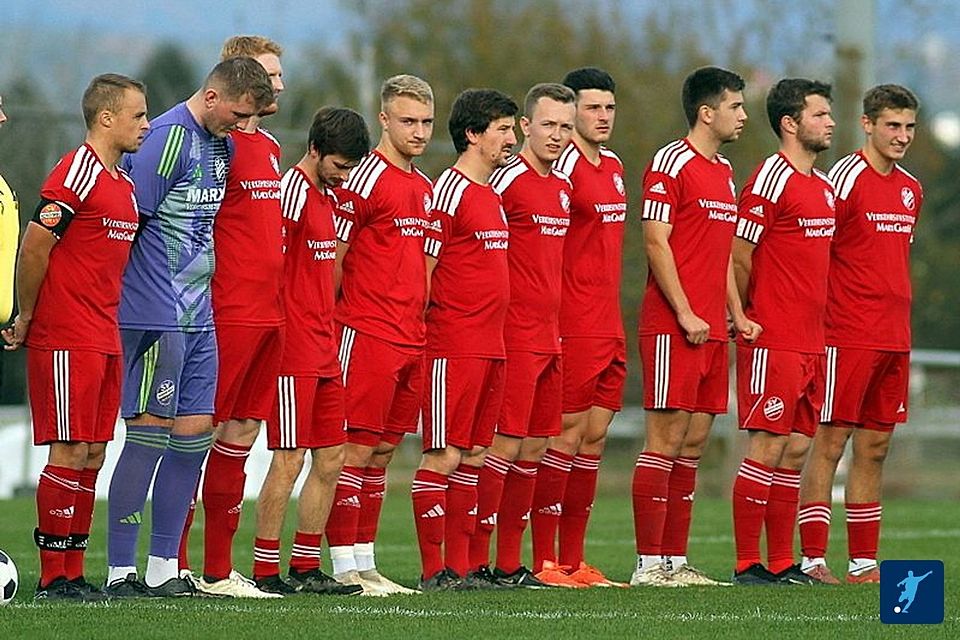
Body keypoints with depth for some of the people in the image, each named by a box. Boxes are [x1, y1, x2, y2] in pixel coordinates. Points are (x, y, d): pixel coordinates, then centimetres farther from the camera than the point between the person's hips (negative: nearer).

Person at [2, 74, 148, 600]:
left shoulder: (123, 183, 16)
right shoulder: (75, 174, -13)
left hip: (105, 339, 9)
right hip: (66, 340, -9)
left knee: (93, 455, 8)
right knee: (69, 453, -7)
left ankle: (73, 572, 12)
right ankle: (53, 577, -4)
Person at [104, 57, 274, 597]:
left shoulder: (223, 144, 14)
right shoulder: (169, 138, -14)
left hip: (199, 314, 9)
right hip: (156, 316, -9)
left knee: (194, 431, 8)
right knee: (150, 432, -7)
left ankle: (164, 568, 14)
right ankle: (120, 571, -2)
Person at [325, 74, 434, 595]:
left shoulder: (424, 186, 16)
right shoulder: (365, 179, -10)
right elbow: (331, 256, -10)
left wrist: (420, 323, 17)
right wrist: (328, 326, -12)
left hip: (412, 338, 8)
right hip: (367, 336, -8)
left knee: (383, 450, 10)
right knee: (357, 448, -6)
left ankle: (365, 562, 15)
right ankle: (345, 568, -5)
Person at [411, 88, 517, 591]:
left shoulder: (490, 195, 18)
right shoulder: (448, 192, -10)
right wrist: (419, 331, -13)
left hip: (490, 343, 9)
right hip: (452, 347, -9)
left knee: (472, 455, 9)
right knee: (444, 455, -7)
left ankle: (460, 566, 12)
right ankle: (433, 570, -6)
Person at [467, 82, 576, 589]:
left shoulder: (562, 186, 16)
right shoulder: (508, 180, -10)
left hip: (549, 334, 9)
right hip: (514, 336, -9)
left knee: (534, 448, 9)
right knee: (503, 445, -9)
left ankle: (509, 564, 13)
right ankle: (474, 562, -6)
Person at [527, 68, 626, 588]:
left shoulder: (613, 168, 16)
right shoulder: (564, 168, -11)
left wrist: (613, 319, 18)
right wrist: (550, 324, -19)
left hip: (609, 326, 8)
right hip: (573, 327, -8)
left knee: (595, 436, 8)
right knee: (567, 436, -6)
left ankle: (574, 561, 12)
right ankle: (545, 561, -3)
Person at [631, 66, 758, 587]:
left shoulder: (724, 172, 19)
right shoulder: (670, 163, -8)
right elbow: (655, 242, -13)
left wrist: (737, 315, 15)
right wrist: (685, 314, -17)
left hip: (711, 329, 9)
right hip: (673, 327, -9)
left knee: (694, 441, 8)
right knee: (666, 438, -9)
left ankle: (675, 559, 11)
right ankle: (648, 563, -8)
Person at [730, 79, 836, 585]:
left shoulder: (822, 186, 16)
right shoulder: (771, 179, -11)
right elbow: (739, 259, -10)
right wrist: (747, 318, -1)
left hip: (811, 342, 8)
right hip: (774, 343, -8)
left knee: (796, 449, 9)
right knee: (767, 448, -7)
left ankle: (781, 563, 13)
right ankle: (747, 564, -4)